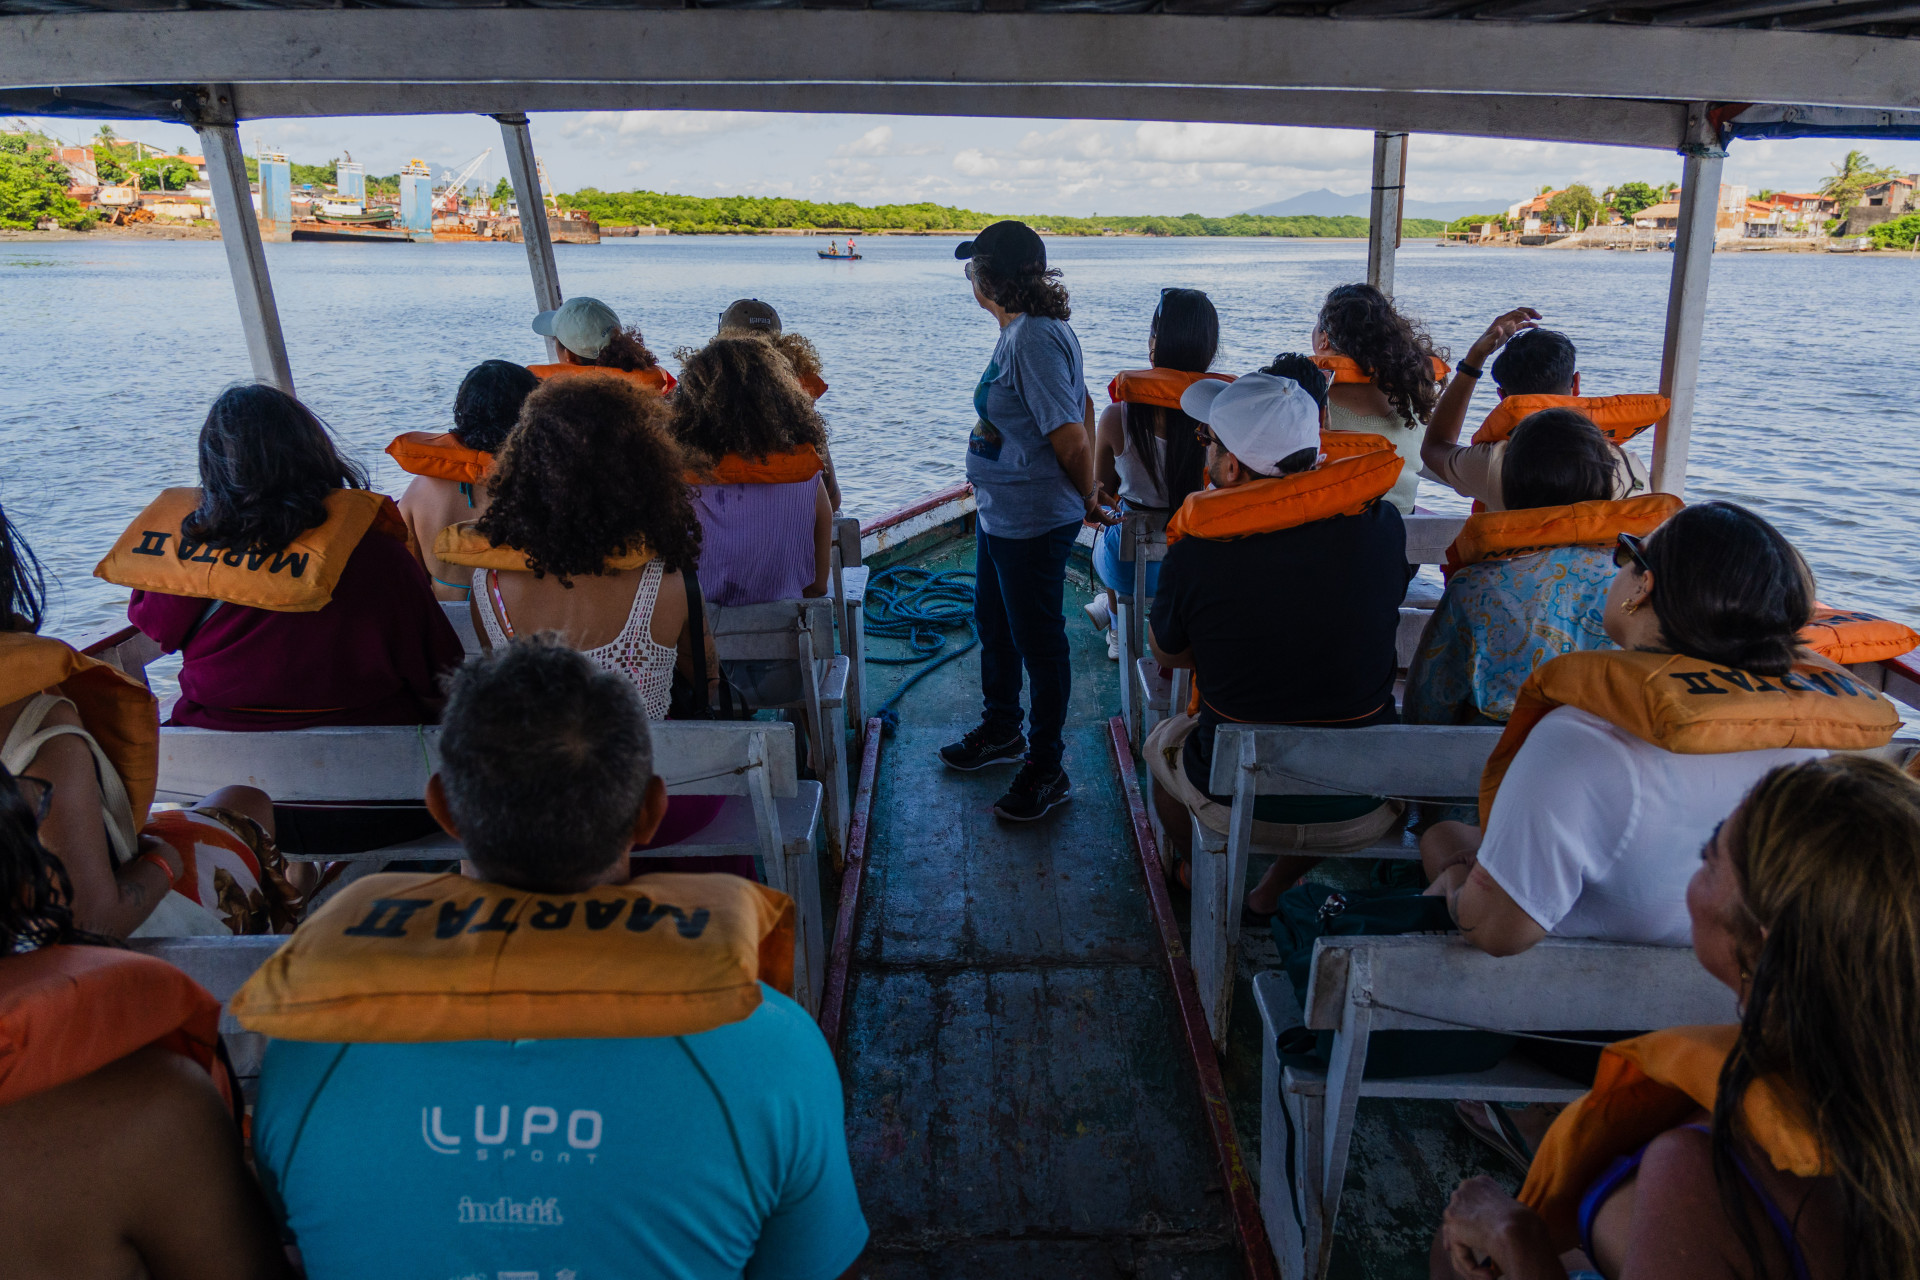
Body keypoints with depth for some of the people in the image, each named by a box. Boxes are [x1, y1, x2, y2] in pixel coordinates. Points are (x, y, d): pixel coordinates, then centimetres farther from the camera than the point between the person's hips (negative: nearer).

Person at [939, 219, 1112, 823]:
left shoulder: (1034, 340, -23)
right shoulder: (1022, 332, 8)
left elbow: (1071, 439, -24)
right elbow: (1082, 407, 16)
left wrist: (1087, 499, -8)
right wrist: (1087, 492, 18)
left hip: (1034, 523, -11)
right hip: (998, 515, 11)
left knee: (1038, 643, 3)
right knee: (993, 625, 23)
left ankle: (1047, 770, 19)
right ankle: (1001, 732, 44)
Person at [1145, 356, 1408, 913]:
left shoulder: (1195, 554, -20)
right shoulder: (1383, 525, -12)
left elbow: (1166, 653, -1)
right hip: (1365, 811, 3)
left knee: (1163, 741, 30)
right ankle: (1273, 889, 41)